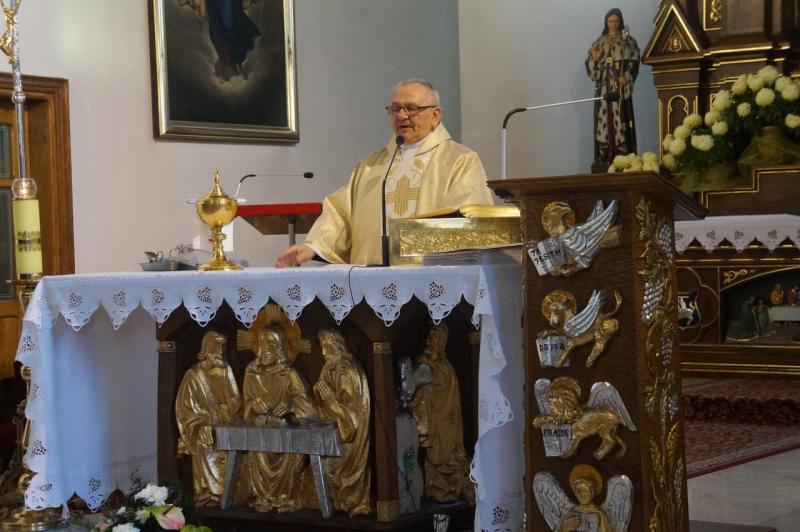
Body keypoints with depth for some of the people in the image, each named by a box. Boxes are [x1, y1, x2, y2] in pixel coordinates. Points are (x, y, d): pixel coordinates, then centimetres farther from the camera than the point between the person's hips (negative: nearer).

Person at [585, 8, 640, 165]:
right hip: (603, 88, 2)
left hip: (621, 89, -2)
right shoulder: (599, 43, 14)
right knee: (604, 121, -4)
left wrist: (627, 76, -18)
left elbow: (634, 63, -1)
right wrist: (595, 59, -11)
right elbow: (590, 67, 10)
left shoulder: (629, 42, 8)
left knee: (621, 121, -9)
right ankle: (604, 160, -4)